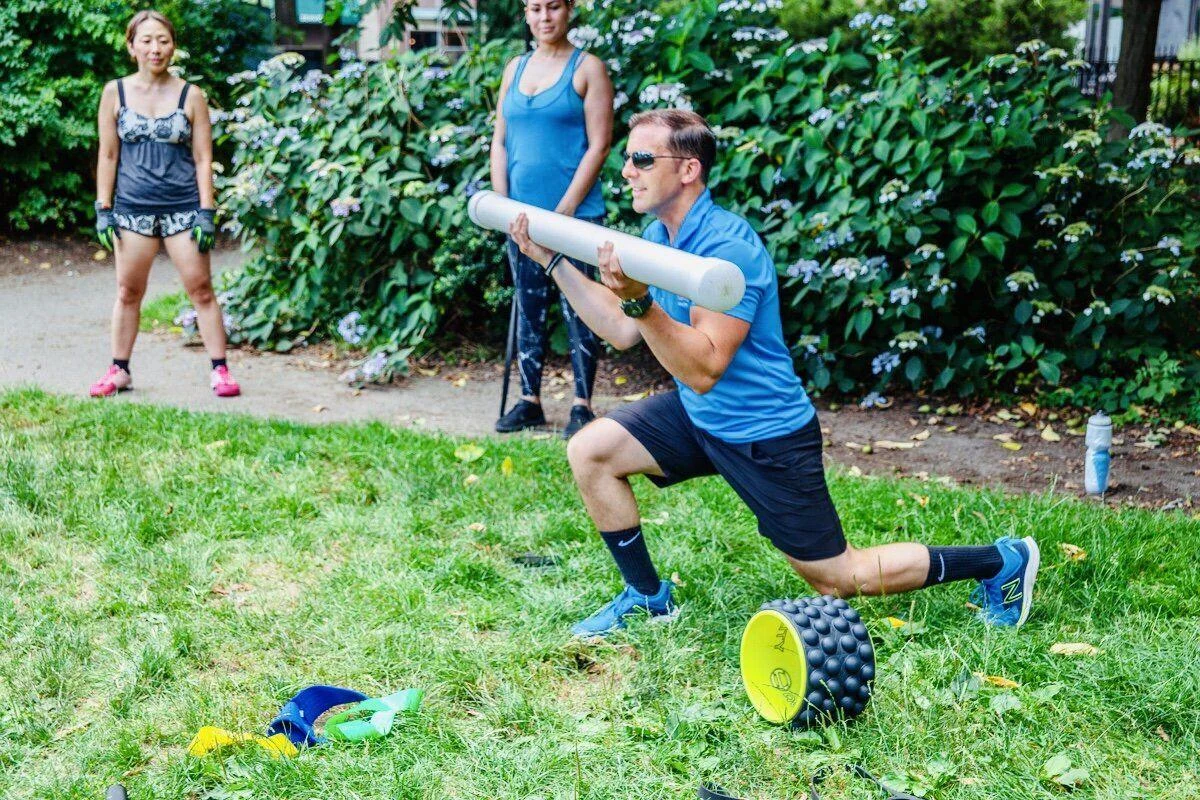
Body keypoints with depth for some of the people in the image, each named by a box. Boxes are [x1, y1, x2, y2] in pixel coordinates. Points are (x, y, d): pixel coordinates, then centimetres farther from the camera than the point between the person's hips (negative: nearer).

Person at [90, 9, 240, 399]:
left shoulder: (191, 96, 1)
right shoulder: (115, 93, 3)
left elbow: (203, 159, 1)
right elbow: (108, 155, 6)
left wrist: (206, 212, -5)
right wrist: (103, 209, 1)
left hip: (183, 207, -1)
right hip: (133, 208, 1)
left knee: (201, 289, 0)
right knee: (128, 292, 7)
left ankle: (219, 369, 7)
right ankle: (119, 370, 18)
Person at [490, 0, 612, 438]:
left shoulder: (587, 68, -3)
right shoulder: (515, 68, 12)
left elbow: (599, 145, -8)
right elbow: (500, 142, 13)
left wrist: (565, 210, -13)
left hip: (575, 215, -5)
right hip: (522, 214, 5)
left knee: (578, 311, -1)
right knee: (528, 309, 10)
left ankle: (582, 405, 6)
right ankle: (529, 401, 17)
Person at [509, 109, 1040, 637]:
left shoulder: (726, 248, -27)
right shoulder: (657, 236, 1)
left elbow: (703, 370, -32)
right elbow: (622, 332, 5)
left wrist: (639, 300, -43)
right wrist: (553, 261, 3)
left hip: (765, 434, -8)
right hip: (697, 417, 8)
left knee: (839, 579, 2)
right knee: (590, 450, -3)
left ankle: (1003, 562, 19)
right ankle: (648, 597, 12)